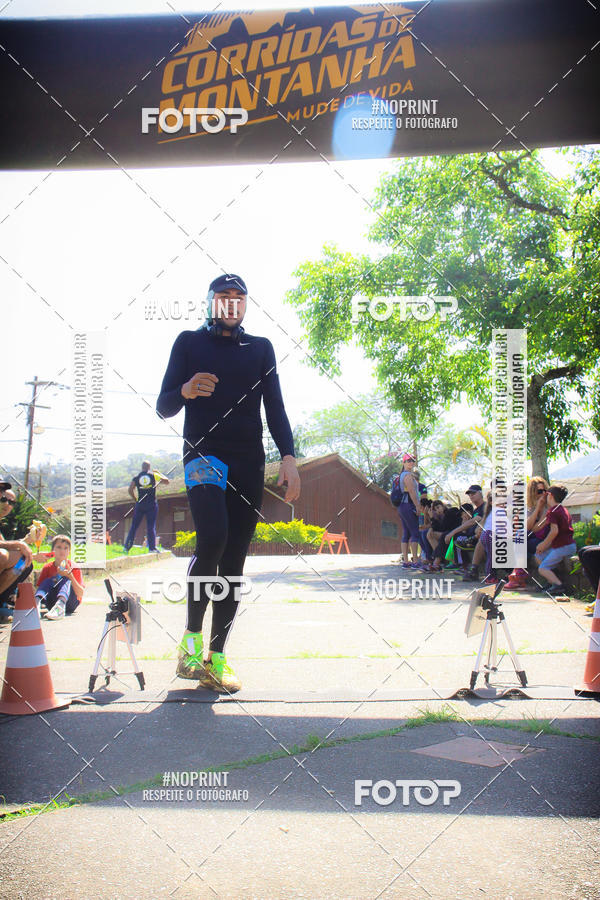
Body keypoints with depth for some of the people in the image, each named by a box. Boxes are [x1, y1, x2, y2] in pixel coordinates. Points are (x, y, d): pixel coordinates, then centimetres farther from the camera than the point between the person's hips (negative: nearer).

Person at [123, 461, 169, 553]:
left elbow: (130, 490, -3)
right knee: (151, 527, 1)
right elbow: (166, 481, 10)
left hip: (140, 504, 1)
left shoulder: (136, 477, 6)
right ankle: (152, 548, -4)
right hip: (152, 504, -1)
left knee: (134, 526, 7)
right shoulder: (154, 475, 3)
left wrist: (135, 499, 9)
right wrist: (159, 473, 22)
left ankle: (127, 547, 5)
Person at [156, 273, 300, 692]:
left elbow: (275, 407, 13)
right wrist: (186, 391, -15)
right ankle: (191, 637, -8)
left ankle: (217, 659, 4)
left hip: (249, 461, 3)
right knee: (212, 539, -26)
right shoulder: (190, 342, 11)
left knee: (234, 559, -1)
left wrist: (289, 457, -1)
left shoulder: (261, 348, 17)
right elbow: (164, 407, 7)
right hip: (203, 453, -3)